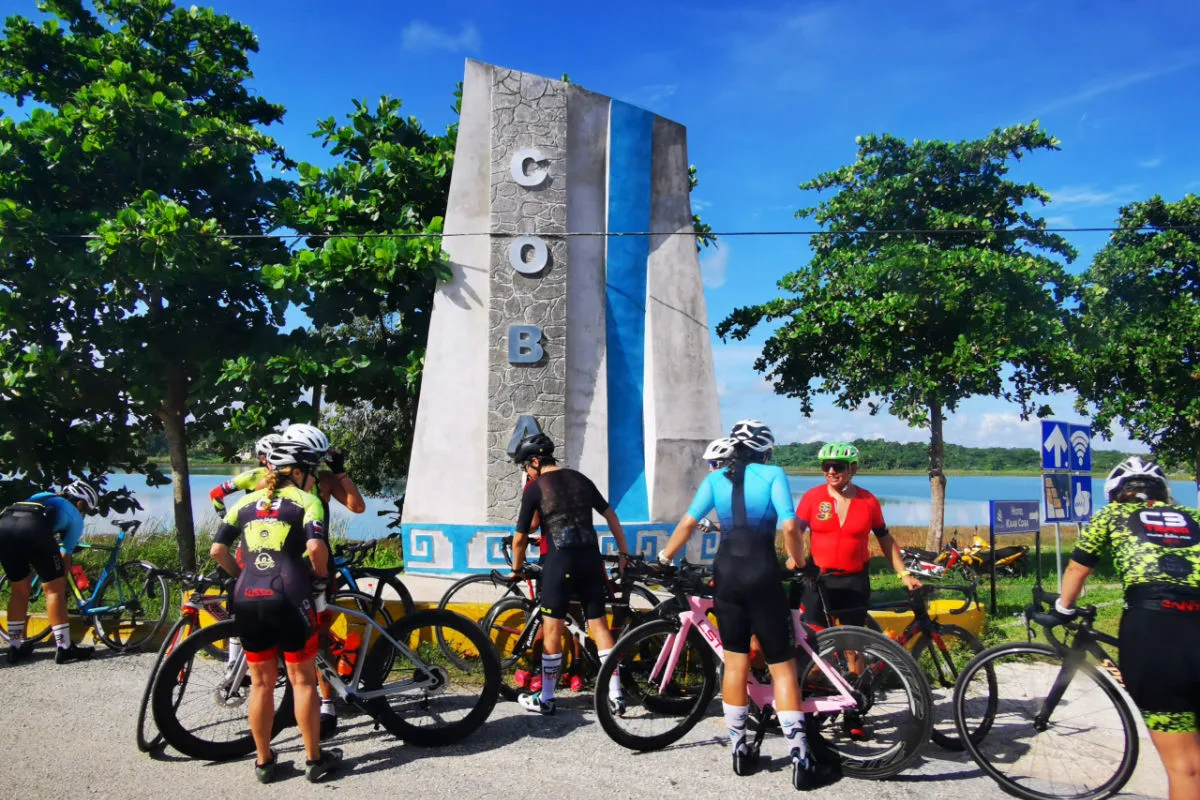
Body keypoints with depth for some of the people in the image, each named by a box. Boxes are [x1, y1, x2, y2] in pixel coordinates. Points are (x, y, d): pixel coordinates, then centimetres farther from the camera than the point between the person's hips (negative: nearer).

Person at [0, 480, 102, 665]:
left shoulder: (41, 496, 41)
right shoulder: (75, 516, 25)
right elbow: (65, 556, 25)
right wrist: (62, 583, 37)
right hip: (32, 528, -6)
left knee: (19, 591, 21)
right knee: (54, 589, 5)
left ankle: (15, 648, 27)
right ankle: (64, 648, 6)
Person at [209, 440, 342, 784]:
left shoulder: (246, 503, 17)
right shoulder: (306, 501, 3)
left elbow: (217, 550, 10)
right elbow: (315, 546, -13)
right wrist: (322, 576, 4)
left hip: (246, 598, 4)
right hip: (288, 597, -4)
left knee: (261, 683, 16)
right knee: (302, 680, 9)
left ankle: (263, 762, 25)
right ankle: (314, 759, 18)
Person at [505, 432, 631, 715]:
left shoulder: (534, 488, -2)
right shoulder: (580, 479, 12)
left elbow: (520, 537, 2)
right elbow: (611, 516, 14)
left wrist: (516, 569, 17)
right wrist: (623, 553, 20)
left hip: (559, 561, -5)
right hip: (591, 558, 5)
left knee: (552, 632, 5)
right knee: (599, 626, 8)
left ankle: (545, 699, 15)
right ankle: (615, 695, 8)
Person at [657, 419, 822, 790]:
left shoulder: (716, 478, 6)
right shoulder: (773, 475, -3)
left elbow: (688, 523, -1)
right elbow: (790, 527, -12)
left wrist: (663, 558, 10)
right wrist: (799, 565, 3)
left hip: (726, 573, 3)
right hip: (763, 575, -3)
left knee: (735, 662, 14)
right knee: (782, 666, 6)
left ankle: (738, 749, 19)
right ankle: (799, 755, 2)